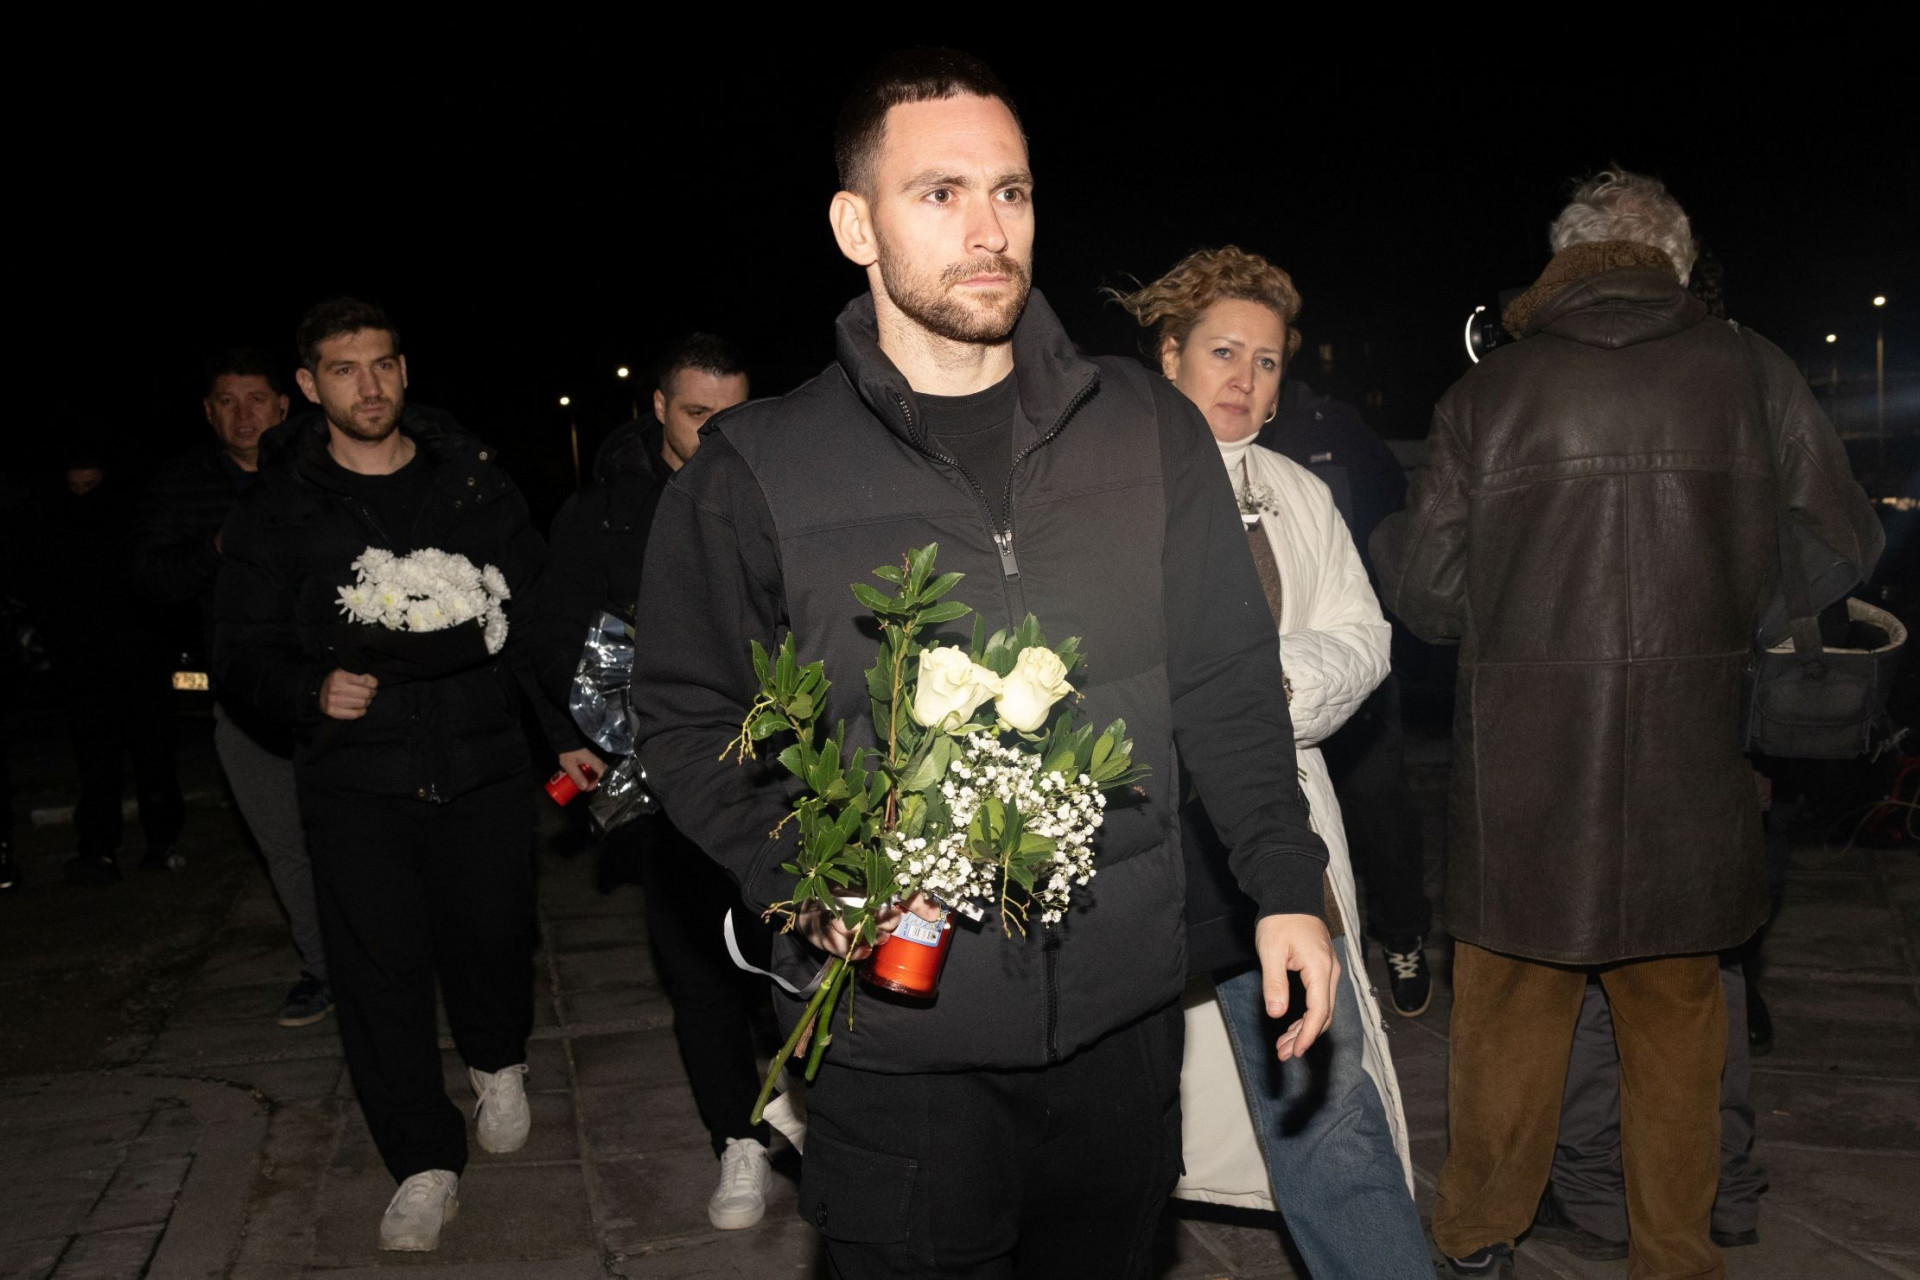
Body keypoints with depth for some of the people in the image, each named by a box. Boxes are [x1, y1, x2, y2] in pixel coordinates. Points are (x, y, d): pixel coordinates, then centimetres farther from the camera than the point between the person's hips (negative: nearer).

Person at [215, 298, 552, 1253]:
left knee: (493, 933, 4)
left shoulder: (470, 477, 7)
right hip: (354, 775, 0)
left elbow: (534, 599, 9)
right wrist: (312, 691, -15)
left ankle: (497, 1062, 39)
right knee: (379, 968, 0)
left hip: (482, 762, 1)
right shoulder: (275, 507, 5)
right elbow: (243, 653, 4)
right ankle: (424, 1167, 16)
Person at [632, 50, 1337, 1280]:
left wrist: (1286, 883, 0)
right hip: (898, 1029, -2)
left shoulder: (1148, 428, 2)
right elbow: (691, 721, 1)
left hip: (1123, 1004, 3)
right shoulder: (755, 472, -4)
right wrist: (801, 881, -14)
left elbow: (1226, 679, 6)